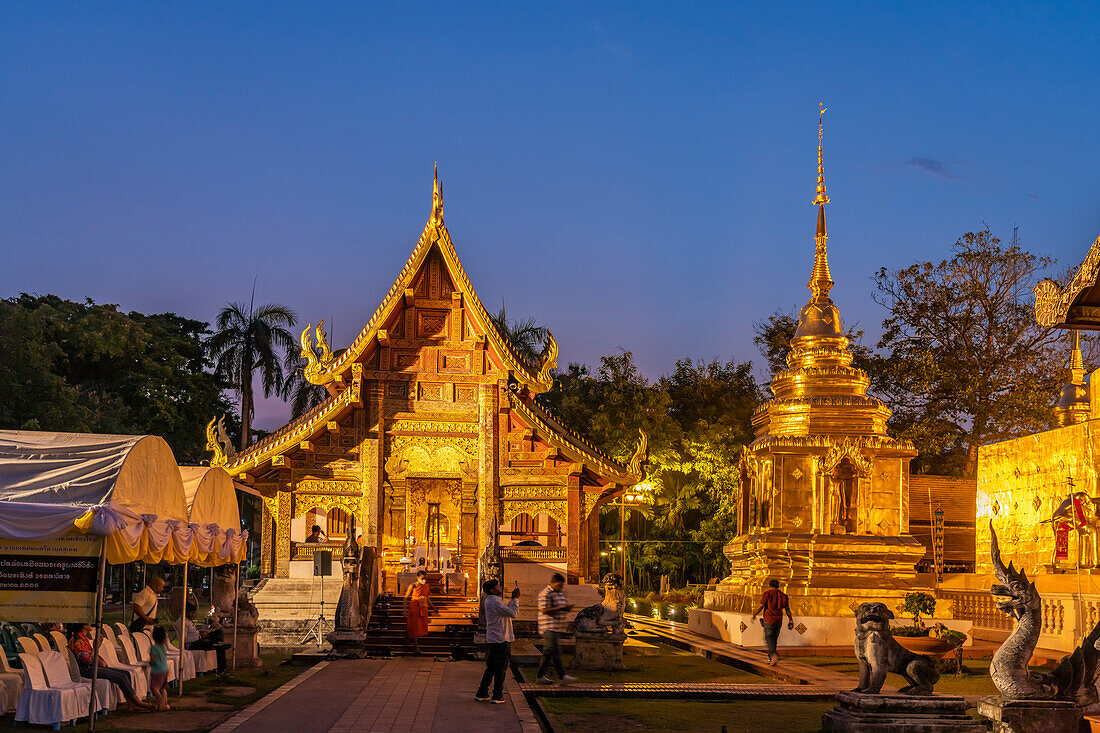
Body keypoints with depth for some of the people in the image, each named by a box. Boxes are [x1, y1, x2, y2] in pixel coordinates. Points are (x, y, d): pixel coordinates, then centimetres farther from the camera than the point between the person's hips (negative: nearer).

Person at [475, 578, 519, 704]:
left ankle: (481, 693, 19)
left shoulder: (489, 601, 13)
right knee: (501, 668, -1)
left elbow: (506, 609, 22)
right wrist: (516, 599, -10)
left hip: (493, 638, 10)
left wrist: (513, 599, 17)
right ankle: (497, 696, 3)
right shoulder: (495, 602, -18)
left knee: (491, 667, 16)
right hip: (501, 639, -10)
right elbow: (513, 613, -19)